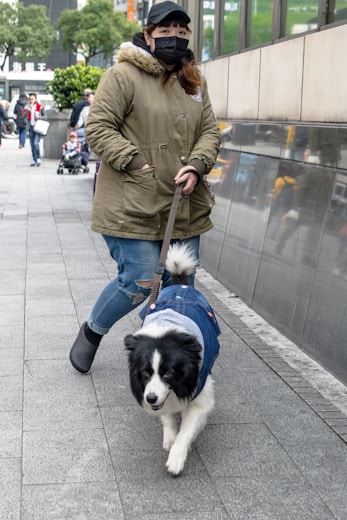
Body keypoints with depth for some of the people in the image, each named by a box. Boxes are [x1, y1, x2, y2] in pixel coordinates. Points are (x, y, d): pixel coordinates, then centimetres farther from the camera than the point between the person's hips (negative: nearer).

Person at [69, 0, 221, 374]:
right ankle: (91, 332, 21)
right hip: (134, 206, -6)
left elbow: (210, 132, 13)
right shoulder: (123, 76, -6)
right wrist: (139, 166, -16)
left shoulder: (194, 82, 15)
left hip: (185, 206, 7)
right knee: (140, 282, -7)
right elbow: (98, 128, -9)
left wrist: (197, 165, -7)